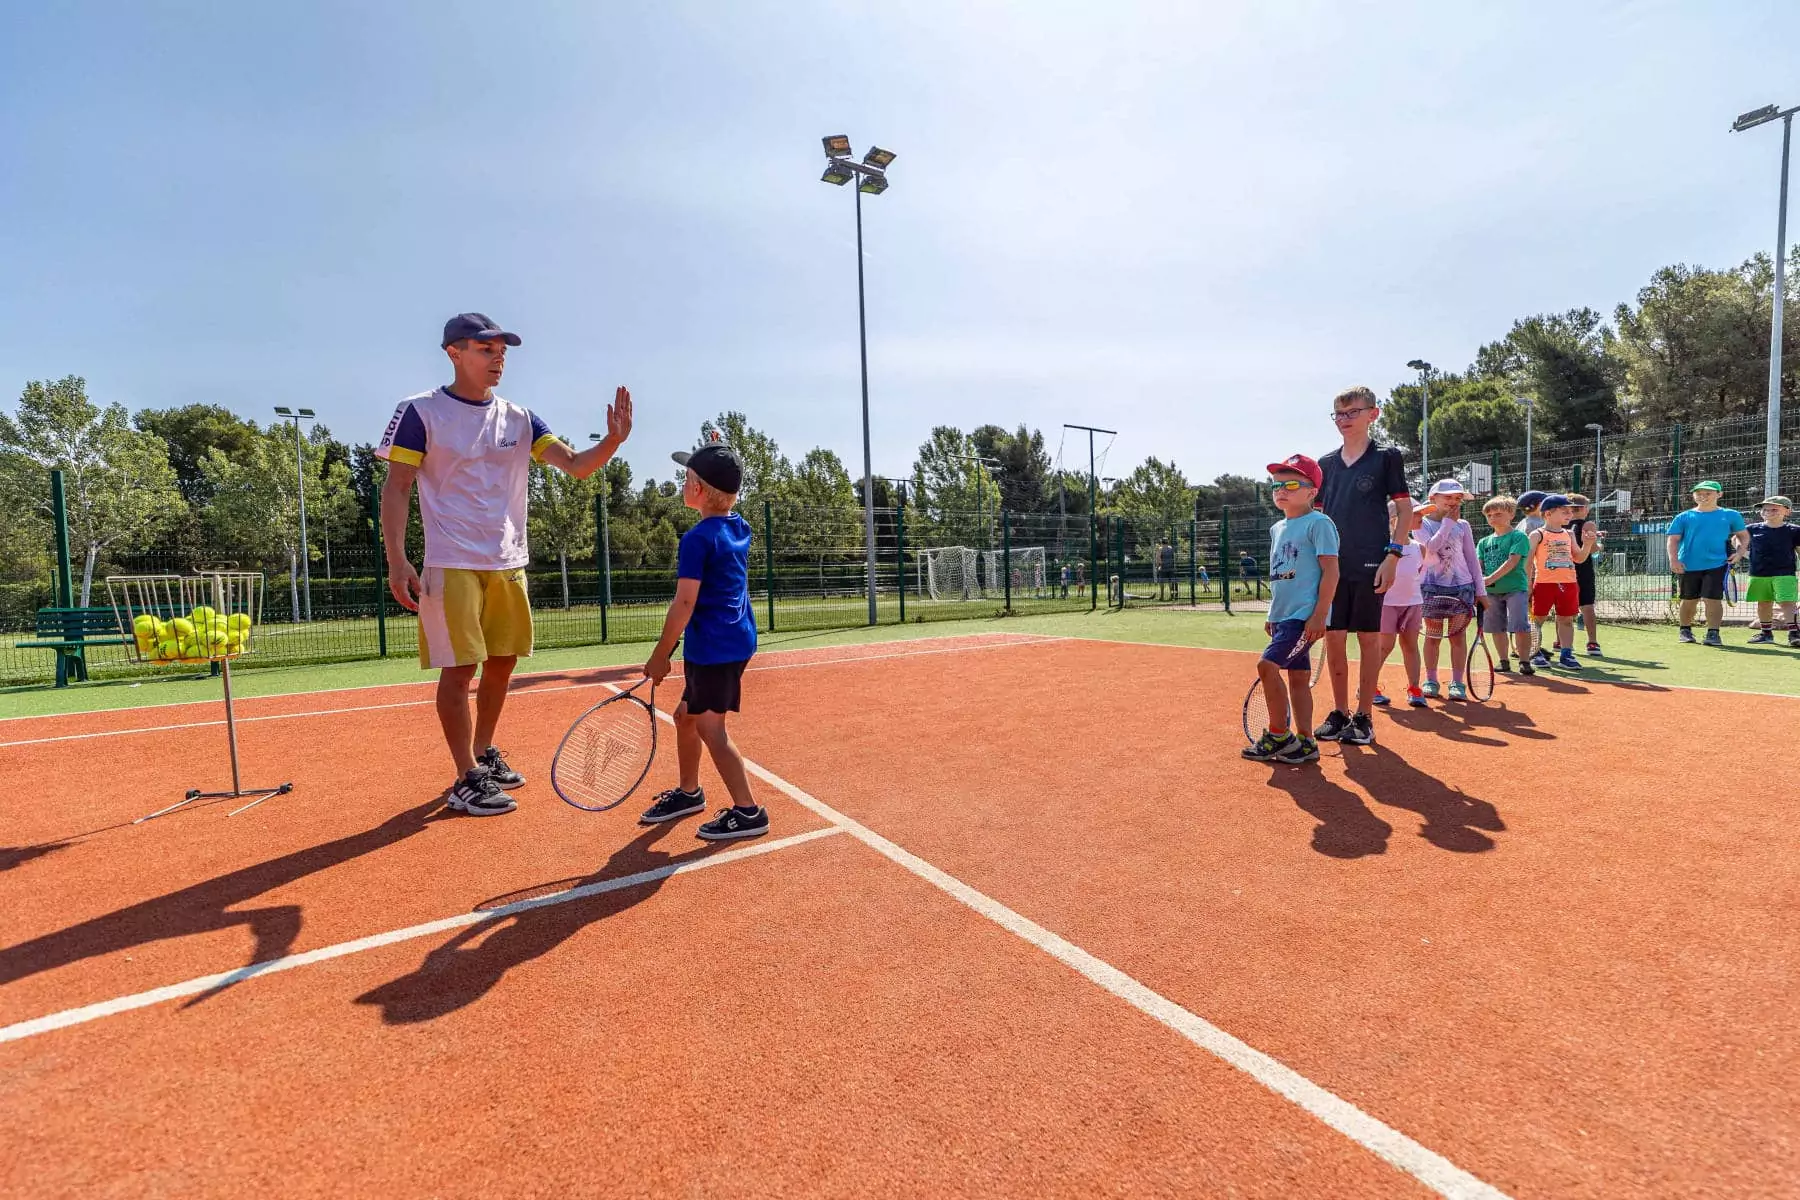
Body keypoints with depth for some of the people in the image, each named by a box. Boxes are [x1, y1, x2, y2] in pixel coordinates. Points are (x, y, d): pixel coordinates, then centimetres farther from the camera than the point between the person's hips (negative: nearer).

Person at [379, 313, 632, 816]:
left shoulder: (519, 418, 9)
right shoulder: (420, 412, -4)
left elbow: (577, 465, 1)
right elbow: (396, 489, -6)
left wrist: (613, 440, -19)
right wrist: (397, 560, -15)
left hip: (509, 565, 5)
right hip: (452, 564, -5)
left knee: (502, 663, 12)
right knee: (459, 667, -3)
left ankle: (484, 754, 30)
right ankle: (466, 779, 8)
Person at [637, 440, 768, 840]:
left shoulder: (697, 538, -17)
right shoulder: (739, 527, 7)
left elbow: (685, 603, -19)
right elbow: (726, 498, 33)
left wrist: (660, 655, -12)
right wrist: (719, 458, 24)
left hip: (715, 648, -10)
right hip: (736, 641, 10)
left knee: (710, 727, -3)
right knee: (686, 715, 21)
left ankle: (748, 812, 3)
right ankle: (689, 792, 35)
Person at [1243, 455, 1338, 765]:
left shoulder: (1318, 523, -8)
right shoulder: (1278, 528, 16)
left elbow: (1331, 571, -14)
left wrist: (1319, 615, -19)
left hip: (1305, 615, -8)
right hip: (1283, 615, 8)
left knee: (1268, 665, -17)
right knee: (1297, 676, 10)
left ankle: (1278, 734, -4)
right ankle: (1304, 743, 16)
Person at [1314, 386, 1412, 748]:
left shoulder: (1387, 457, 1)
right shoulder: (1326, 464, 12)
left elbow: (1405, 510, -2)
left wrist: (1393, 555, -11)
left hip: (1371, 565, -4)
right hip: (1332, 565, 4)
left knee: (1369, 639, 2)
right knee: (1333, 638, 5)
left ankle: (1363, 717, 11)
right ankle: (1339, 713, 16)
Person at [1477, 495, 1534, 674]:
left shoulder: (1519, 537, -2)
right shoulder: (1484, 542, 13)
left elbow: (1512, 561, -14)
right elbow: (1478, 565, 7)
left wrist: (1491, 578, -24)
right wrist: (1478, 579, -15)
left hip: (1515, 588, -5)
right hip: (1491, 591, 5)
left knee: (1520, 626, -10)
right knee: (1496, 628, 9)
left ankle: (1525, 662, 0)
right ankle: (1504, 661, 21)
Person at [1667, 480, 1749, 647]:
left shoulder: (1731, 515, 7)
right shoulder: (1684, 517, 4)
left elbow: (1743, 536, 14)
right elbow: (1673, 540, 1)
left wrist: (1739, 551, -4)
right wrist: (1674, 560, -11)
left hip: (1717, 564, -1)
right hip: (1689, 566, 1)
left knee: (1713, 599, -8)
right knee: (1689, 600, 11)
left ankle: (1713, 633, -3)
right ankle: (1685, 630, 25)